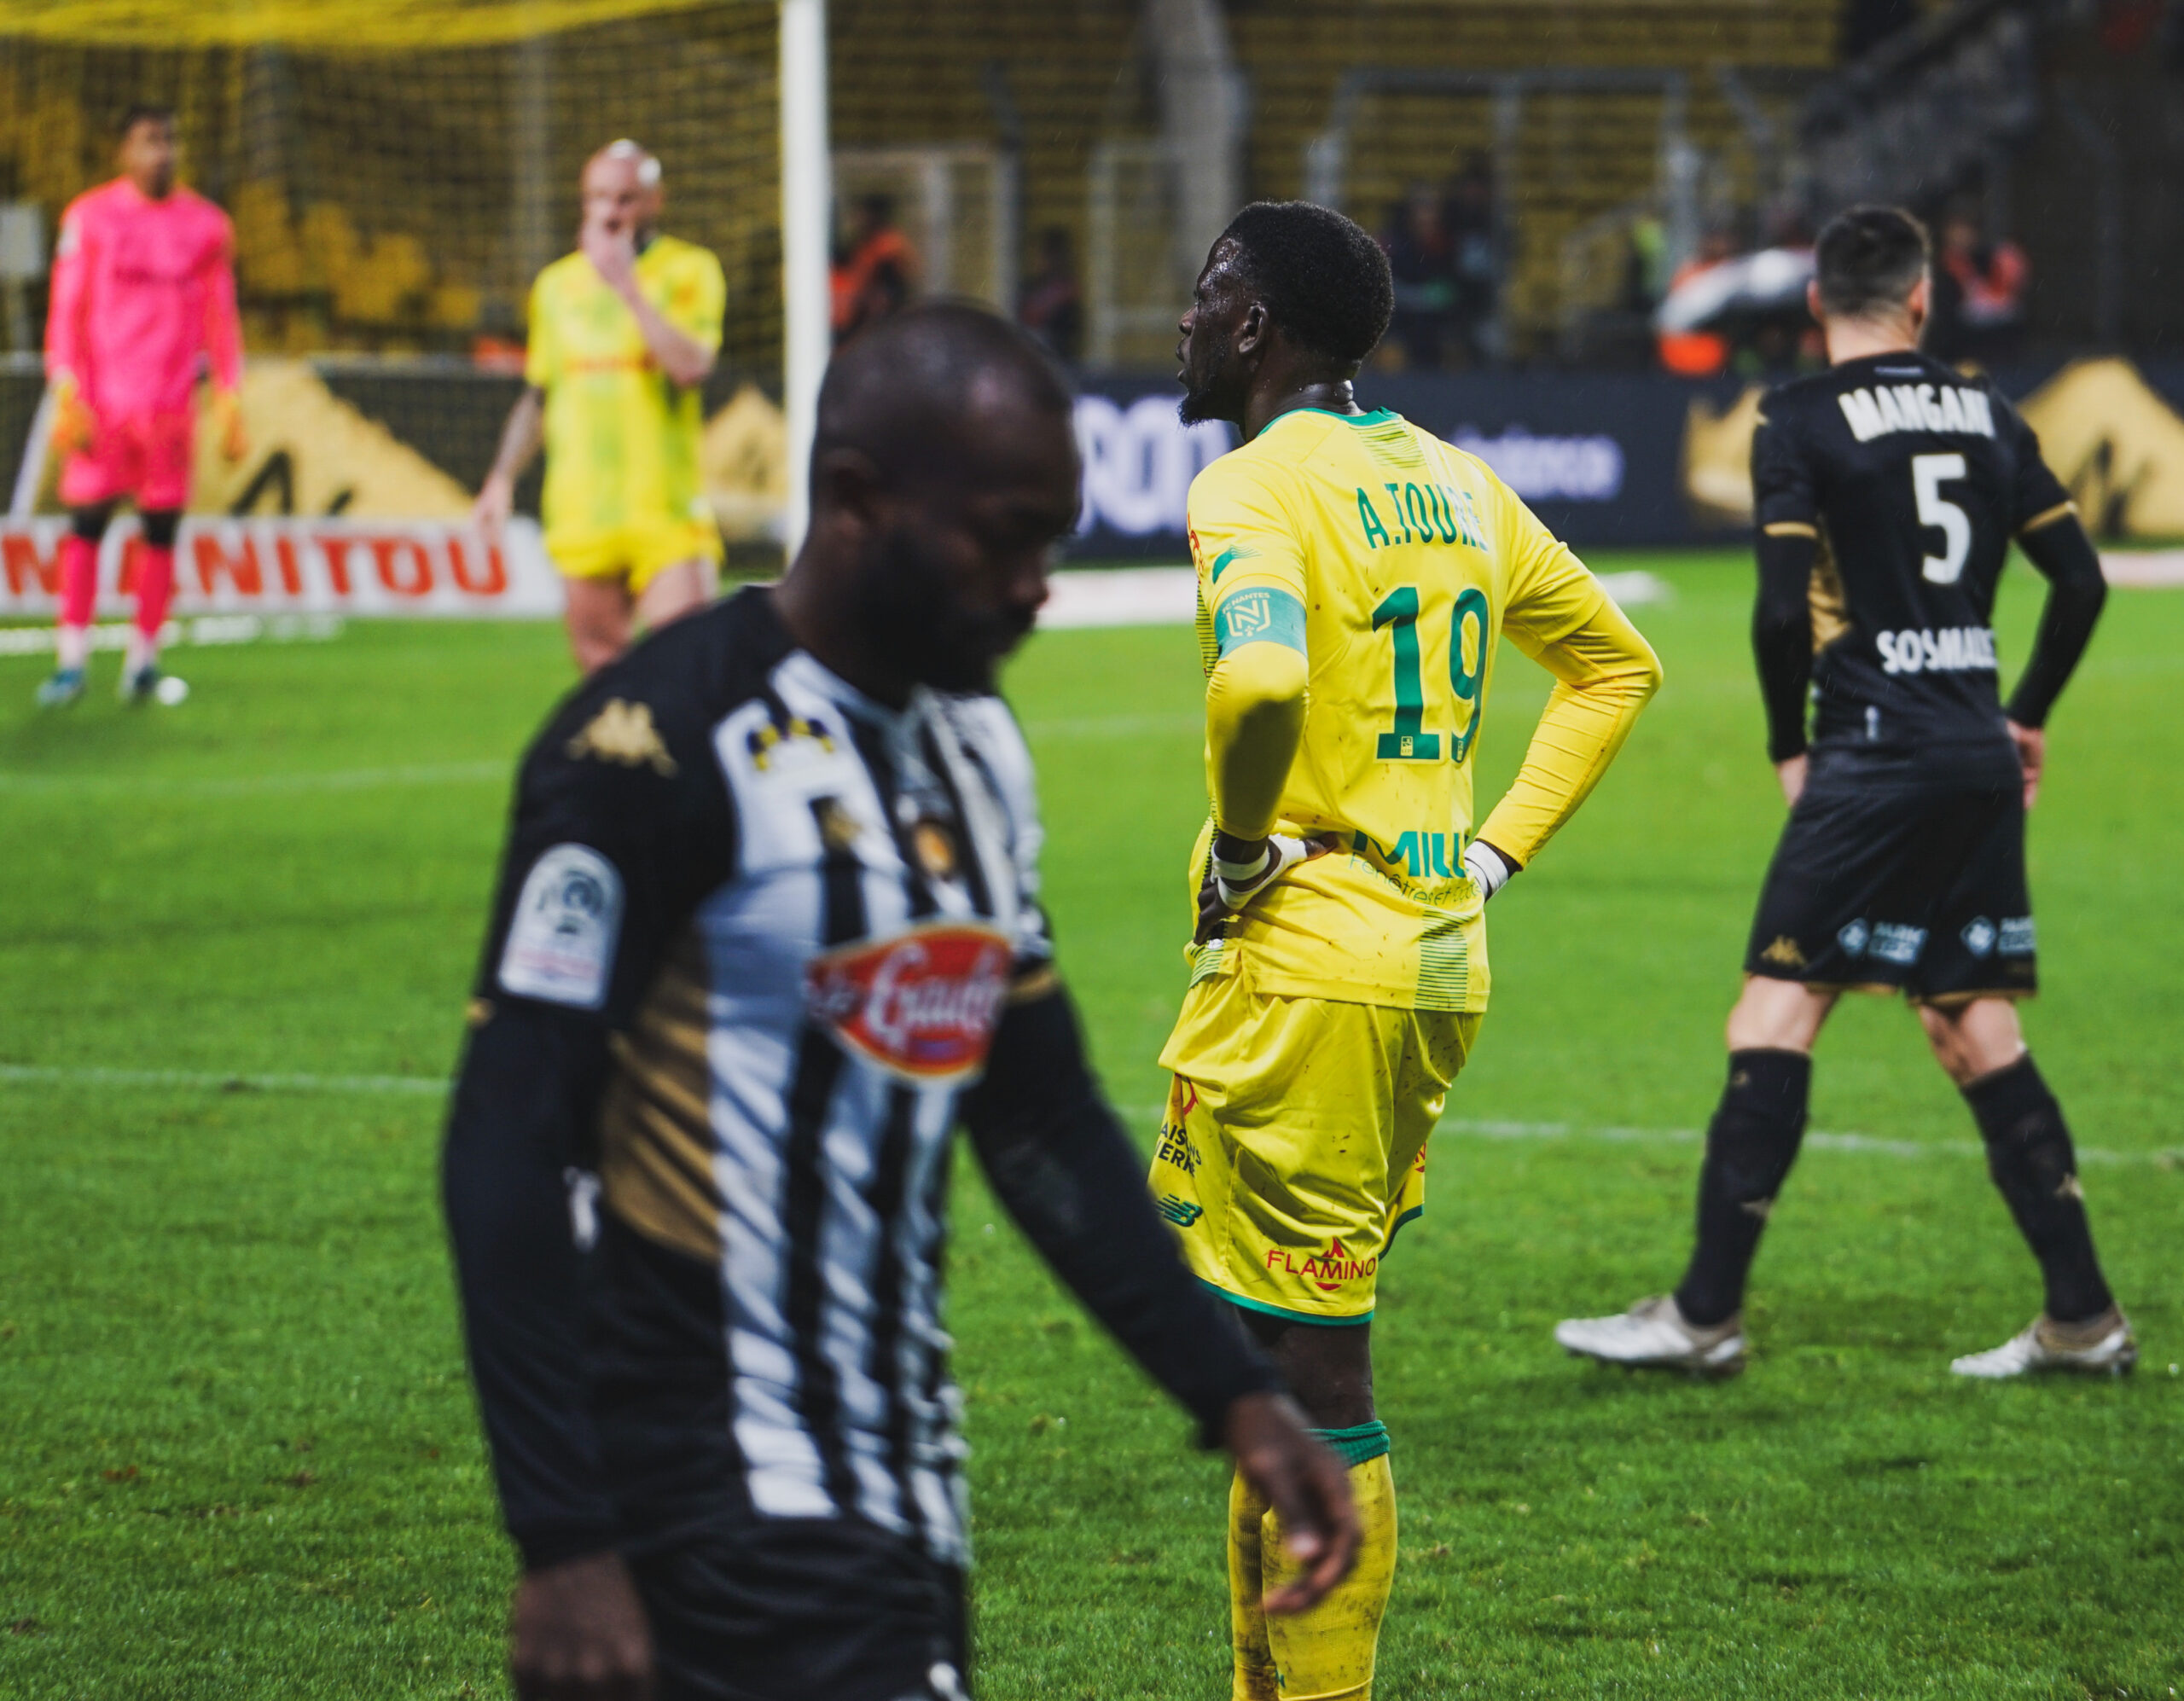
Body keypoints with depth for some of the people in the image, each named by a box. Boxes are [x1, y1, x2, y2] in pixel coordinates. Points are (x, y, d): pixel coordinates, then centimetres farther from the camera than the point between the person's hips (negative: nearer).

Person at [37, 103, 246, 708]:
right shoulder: (90, 217, 2)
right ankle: (71, 662, -3)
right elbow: (66, 311, 0)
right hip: (102, 402, -2)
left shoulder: (206, 225, 9)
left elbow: (219, 319, 12)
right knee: (86, 524, -5)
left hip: (172, 404, 2)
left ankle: (143, 660, 9)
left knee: (162, 530, 2)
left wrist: (229, 403, 6)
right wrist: (66, 395, -9)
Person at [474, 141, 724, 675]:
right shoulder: (557, 283, 14)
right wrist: (502, 478, 15)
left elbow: (692, 367, -15)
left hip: (667, 509, -4)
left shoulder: (688, 271, 2)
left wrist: (627, 286, -15)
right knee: (602, 665, 3)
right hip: (582, 518, 4)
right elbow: (537, 395, 24)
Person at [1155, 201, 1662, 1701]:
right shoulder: (1456, 483, 13)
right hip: (1443, 963, 9)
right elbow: (1616, 662, 23)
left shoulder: (1255, 487, -12)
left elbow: (1258, 683, -32)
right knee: (1271, 1362, 19)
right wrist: (1494, 848, 17)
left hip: (1305, 959, -9)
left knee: (1315, 1378, -5)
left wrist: (1242, 836, -14)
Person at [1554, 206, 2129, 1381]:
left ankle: (1706, 1314, -6)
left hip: (1878, 755, -6)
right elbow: (2080, 580, 12)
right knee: (1976, 1031, 12)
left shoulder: (1801, 423, -5)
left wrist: (1789, 747, 1)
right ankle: (2083, 1318, 10)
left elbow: (1783, 609, -13)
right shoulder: (1982, 412, 12)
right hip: (1982, 756, 6)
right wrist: (2027, 719, 23)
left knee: (1774, 1015, -4)